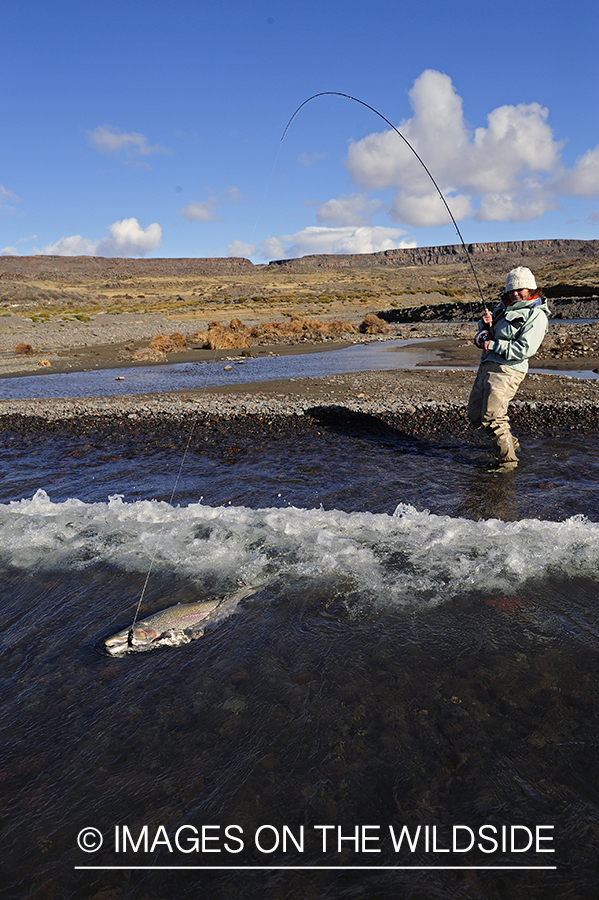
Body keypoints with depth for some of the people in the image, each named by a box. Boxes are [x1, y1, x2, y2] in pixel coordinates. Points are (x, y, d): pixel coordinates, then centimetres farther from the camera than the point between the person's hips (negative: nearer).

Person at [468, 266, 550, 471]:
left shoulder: (536, 315, -7)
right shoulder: (505, 305, 16)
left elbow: (524, 350, -17)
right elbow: (485, 332, 25)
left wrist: (493, 346, -14)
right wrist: (486, 323, 1)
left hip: (507, 370, -8)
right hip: (486, 365, 8)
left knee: (492, 418, -13)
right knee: (475, 414, 12)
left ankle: (508, 459, 5)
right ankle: (510, 443, 30)